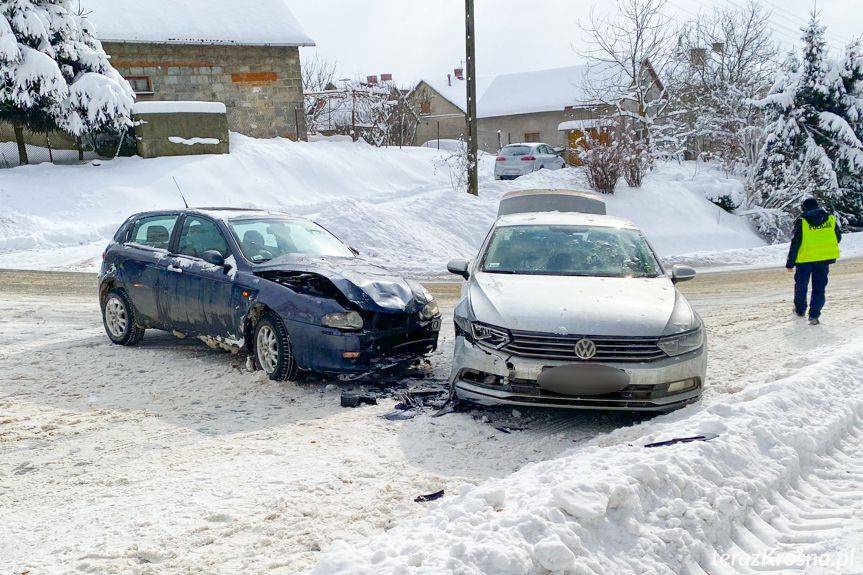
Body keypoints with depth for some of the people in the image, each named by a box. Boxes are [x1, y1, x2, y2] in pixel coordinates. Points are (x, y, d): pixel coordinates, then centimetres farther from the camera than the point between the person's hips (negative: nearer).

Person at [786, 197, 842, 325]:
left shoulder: (801, 221, -10)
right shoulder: (831, 219, 0)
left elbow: (795, 243, -12)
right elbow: (838, 238, 10)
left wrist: (790, 263, -6)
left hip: (805, 258, -2)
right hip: (824, 259, 2)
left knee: (801, 285, 18)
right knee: (819, 288, 9)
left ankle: (800, 310, 33)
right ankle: (814, 315, -1)